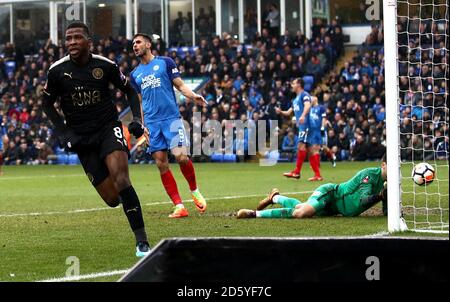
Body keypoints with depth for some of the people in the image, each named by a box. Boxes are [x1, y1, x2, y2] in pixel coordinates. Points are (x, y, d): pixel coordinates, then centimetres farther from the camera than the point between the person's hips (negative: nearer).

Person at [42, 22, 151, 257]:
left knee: (120, 178, -26)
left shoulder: (105, 66, -7)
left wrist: (137, 118, -4)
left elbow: (129, 90, 10)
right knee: (112, 199, -5)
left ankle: (141, 240, -20)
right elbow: (47, 104, 9)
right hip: (82, 139, 1)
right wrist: (63, 133, -2)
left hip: (108, 129, -1)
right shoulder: (57, 71, -6)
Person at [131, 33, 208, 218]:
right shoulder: (135, 74, 18)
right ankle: (179, 206, -1)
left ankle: (194, 191, 10)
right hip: (152, 123, 4)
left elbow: (180, 85, 3)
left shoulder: (165, 62, 6)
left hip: (171, 117, -4)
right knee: (161, 164, -4)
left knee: (181, 156, -17)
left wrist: (193, 96, -15)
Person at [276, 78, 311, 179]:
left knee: (301, 145, -13)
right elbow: (289, 112, 30)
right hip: (301, 125, 10)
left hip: (305, 124, -10)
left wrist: (303, 116, -39)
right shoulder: (295, 99, 25)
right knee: (308, 149, 6)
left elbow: (308, 105, -23)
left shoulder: (304, 95, -4)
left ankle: (296, 172, -18)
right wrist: (280, 112, 9)